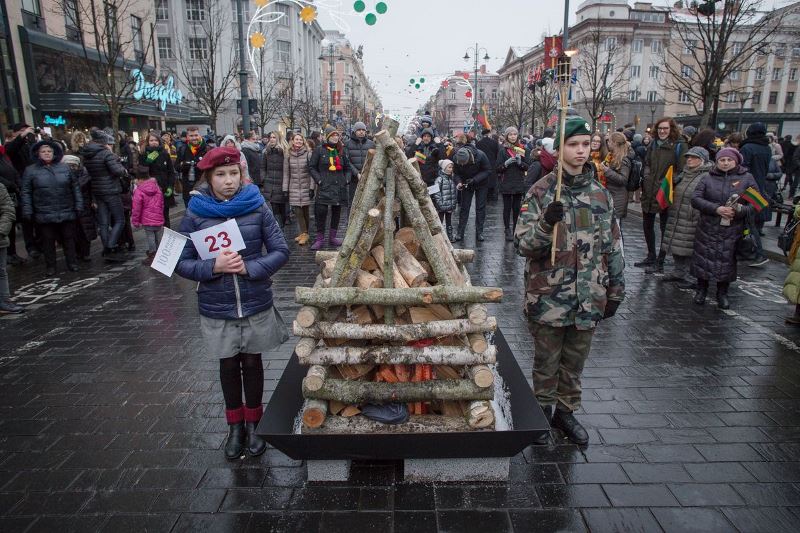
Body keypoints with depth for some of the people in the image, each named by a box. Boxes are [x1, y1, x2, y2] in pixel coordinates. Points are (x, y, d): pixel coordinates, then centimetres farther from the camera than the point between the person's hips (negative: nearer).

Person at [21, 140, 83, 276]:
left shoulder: (64, 168, 8)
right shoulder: (31, 171, 3)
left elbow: (75, 187, 10)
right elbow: (26, 192, 3)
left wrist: (78, 205, 4)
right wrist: (28, 212, -3)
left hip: (67, 212, 1)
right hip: (44, 215, -1)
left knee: (69, 239, 9)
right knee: (48, 241, 6)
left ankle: (72, 263, 20)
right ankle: (50, 267, 16)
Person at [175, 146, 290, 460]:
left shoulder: (257, 206, -7)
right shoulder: (195, 213, -6)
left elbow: (281, 251, -6)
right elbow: (182, 263, -4)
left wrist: (249, 267, -21)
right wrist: (214, 267, -22)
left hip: (256, 304, 0)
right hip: (216, 308, 0)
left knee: (252, 362, 15)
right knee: (228, 365, 16)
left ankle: (253, 423, 37)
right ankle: (234, 425, 37)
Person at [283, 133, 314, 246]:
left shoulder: (308, 153, -2)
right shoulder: (288, 155, 6)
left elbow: (312, 171, -3)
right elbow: (286, 173, 8)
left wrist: (312, 187, -8)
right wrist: (285, 188, 4)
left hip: (306, 186, -2)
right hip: (294, 187, 2)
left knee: (305, 210, 2)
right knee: (297, 210, -2)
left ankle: (305, 233, 12)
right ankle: (303, 233, 8)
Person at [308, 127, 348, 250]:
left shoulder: (340, 150, 12)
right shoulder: (319, 150, 0)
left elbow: (346, 167, 23)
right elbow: (311, 167, 0)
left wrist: (345, 179, 12)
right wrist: (319, 180, -9)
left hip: (339, 186, 5)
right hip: (324, 186, -5)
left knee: (336, 211, 8)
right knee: (321, 211, -12)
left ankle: (332, 237, 20)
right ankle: (320, 238, 0)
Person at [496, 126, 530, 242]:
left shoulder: (523, 149, 6)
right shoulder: (502, 150, 1)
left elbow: (528, 167, 3)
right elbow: (498, 169, -1)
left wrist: (520, 162, -16)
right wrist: (506, 163, -19)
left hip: (519, 183, 2)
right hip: (506, 184, -2)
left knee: (517, 208, 5)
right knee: (507, 208, 1)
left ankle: (516, 230, 15)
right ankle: (507, 231, 8)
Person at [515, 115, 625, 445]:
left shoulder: (601, 195, 6)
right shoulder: (541, 192, -6)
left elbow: (613, 247, 12)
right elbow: (522, 244, -12)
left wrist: (615, 290, 13)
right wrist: (546, 224, -29)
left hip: (588, 298, 4)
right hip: (549, 296, -3)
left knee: (575, 362, 17)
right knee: (546, 362, 11)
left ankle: (565, 410, 36)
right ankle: (543, 410, 31)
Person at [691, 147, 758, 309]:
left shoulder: (747, 178, 2)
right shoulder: (707, 178, 4)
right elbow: (695, 199, -6)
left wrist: (739, 210, -20)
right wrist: (716, 209, -19)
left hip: (733, 231, 0)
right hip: (708, 230, 1)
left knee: (727, 262, 5)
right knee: (704, 260, 5)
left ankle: (722, 293, 24)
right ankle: (701, 290, 25)